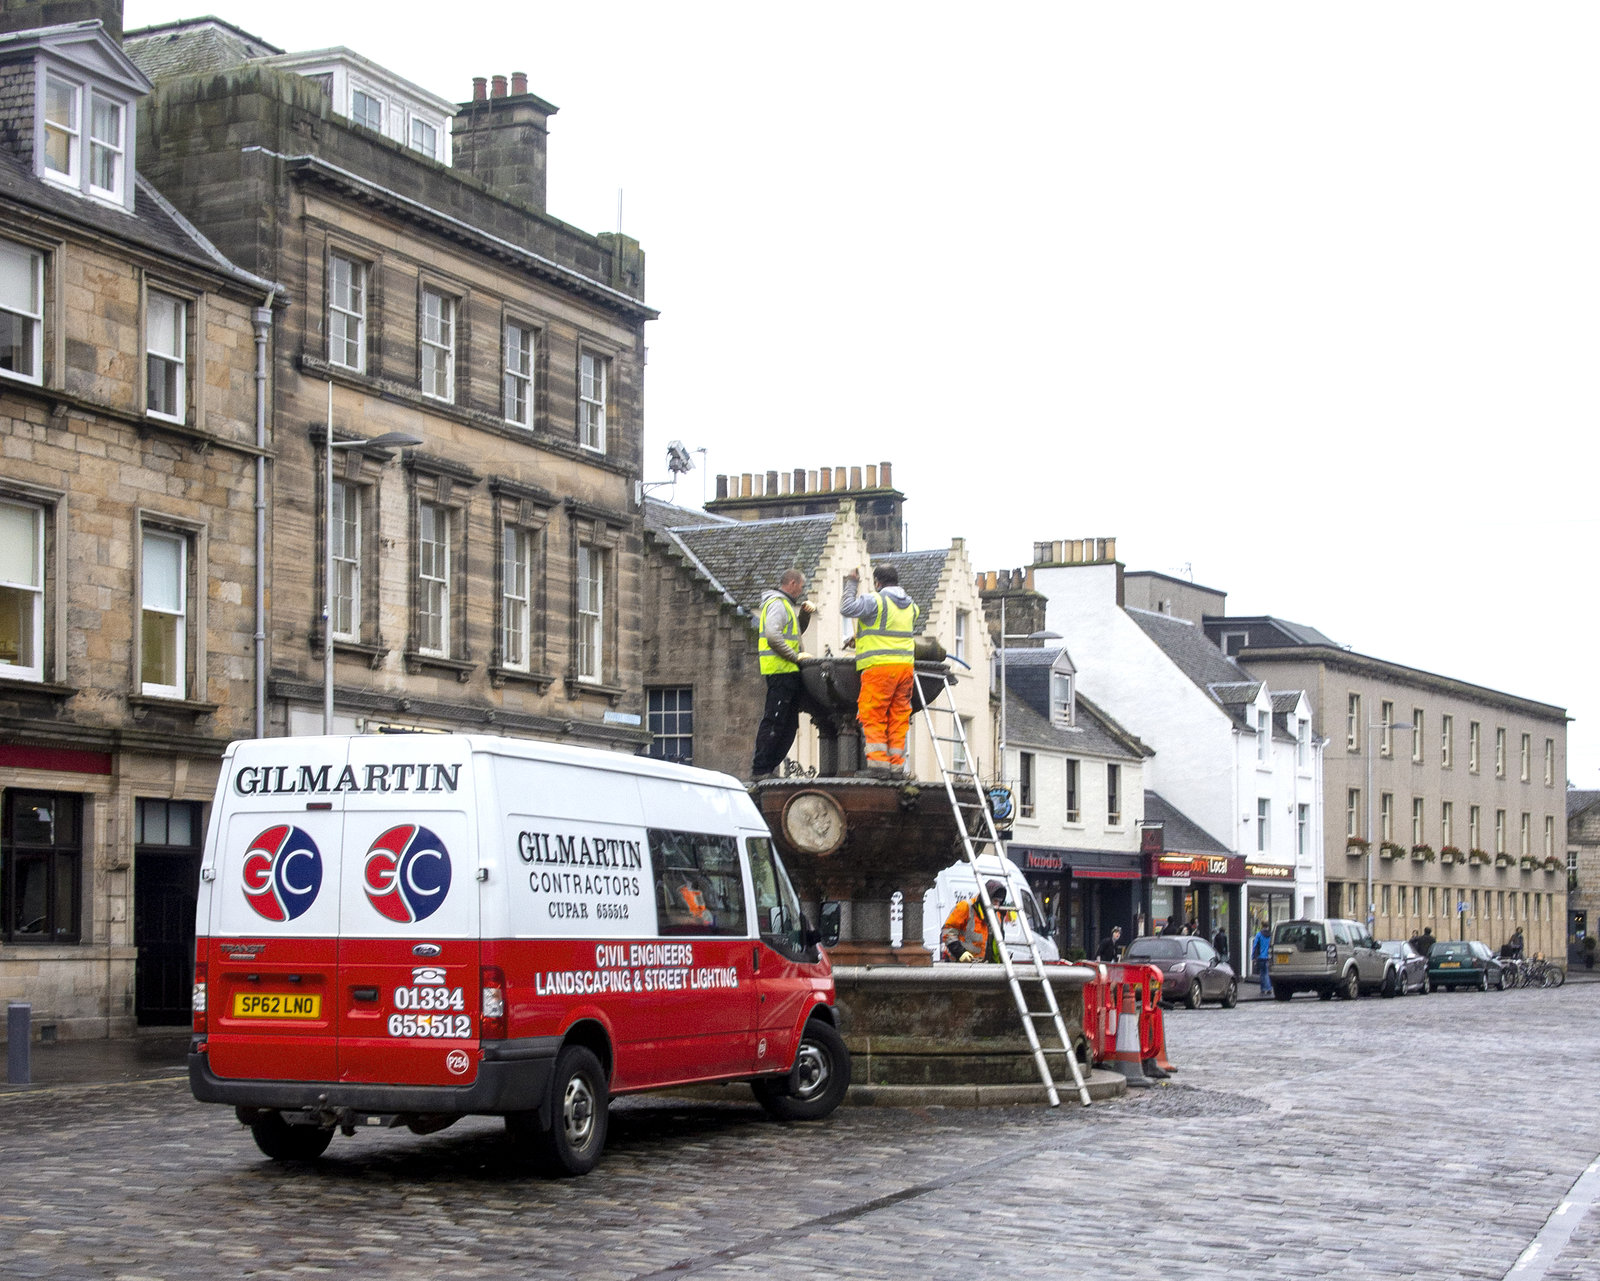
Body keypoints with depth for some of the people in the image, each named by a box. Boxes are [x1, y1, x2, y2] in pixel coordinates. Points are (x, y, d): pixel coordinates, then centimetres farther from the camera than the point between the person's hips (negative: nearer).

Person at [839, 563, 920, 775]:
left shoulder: (875, 600, -6)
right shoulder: (911, 606, 18)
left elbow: (847, 609, -10)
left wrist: (851, 586, 2)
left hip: (879, 667, -7)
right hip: (906, 666, 7)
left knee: (873, 717, -4)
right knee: (899, 717, 8)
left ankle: (878, 760, -12)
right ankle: (896, 763, 6)